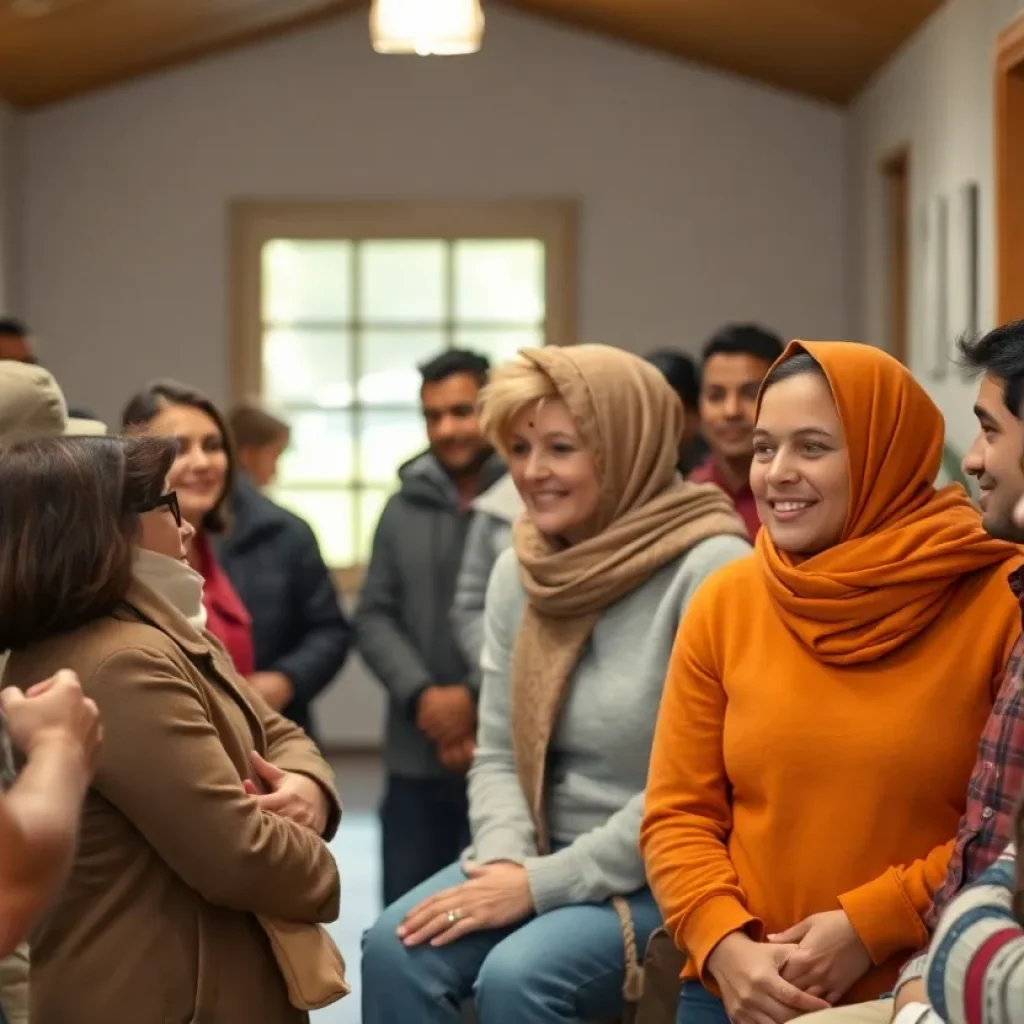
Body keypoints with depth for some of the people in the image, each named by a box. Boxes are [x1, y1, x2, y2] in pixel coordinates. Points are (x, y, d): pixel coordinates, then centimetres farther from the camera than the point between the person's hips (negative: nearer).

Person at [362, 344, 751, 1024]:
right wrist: (505, 861, -11)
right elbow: (498, 755, 10)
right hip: (545, 860, 6)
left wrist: (542, 883, -18)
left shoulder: (710, 570, -15)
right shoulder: (519, 573, 8)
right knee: (397, 949, -18)